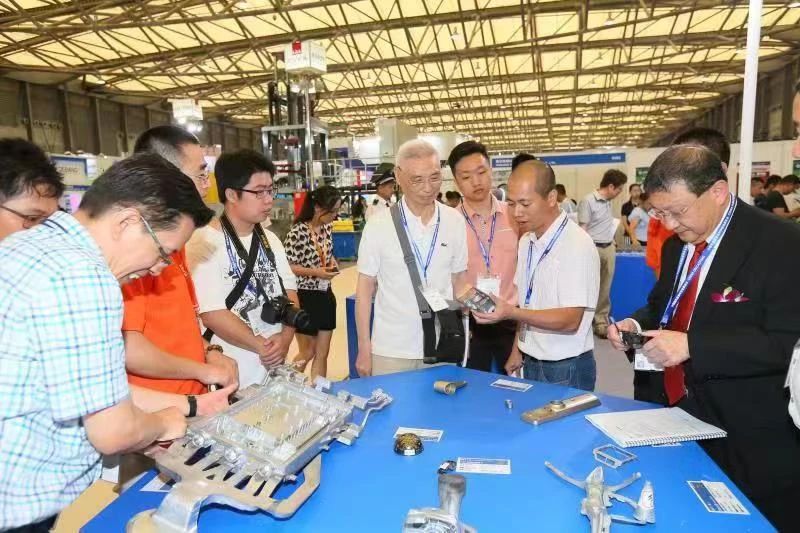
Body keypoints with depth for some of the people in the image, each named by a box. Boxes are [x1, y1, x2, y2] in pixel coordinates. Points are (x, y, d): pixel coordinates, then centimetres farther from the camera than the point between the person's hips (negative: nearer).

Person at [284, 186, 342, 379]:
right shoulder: (298, 231, -18)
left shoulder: (328, 228, 4)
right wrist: (315, 272, -23)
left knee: (322, 354, 10)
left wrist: (332, 262, -2)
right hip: (305, 297, -6)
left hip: (325, 295, 6)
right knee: (307, 353, 8)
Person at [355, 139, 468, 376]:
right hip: (390, 350, -2)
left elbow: (459, 281, 7)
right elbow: (365, 289, -3)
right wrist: (364, 349, -3)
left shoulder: (455, 221, -2)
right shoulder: (378, 226, -8)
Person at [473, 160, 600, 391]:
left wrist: (511, 313, -31)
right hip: (530, 363, 6)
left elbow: (570, 320, -22)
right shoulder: (526, 241, 5)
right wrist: (518, 349, 10)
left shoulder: (578, 245, -18)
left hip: (566, 369, -6)